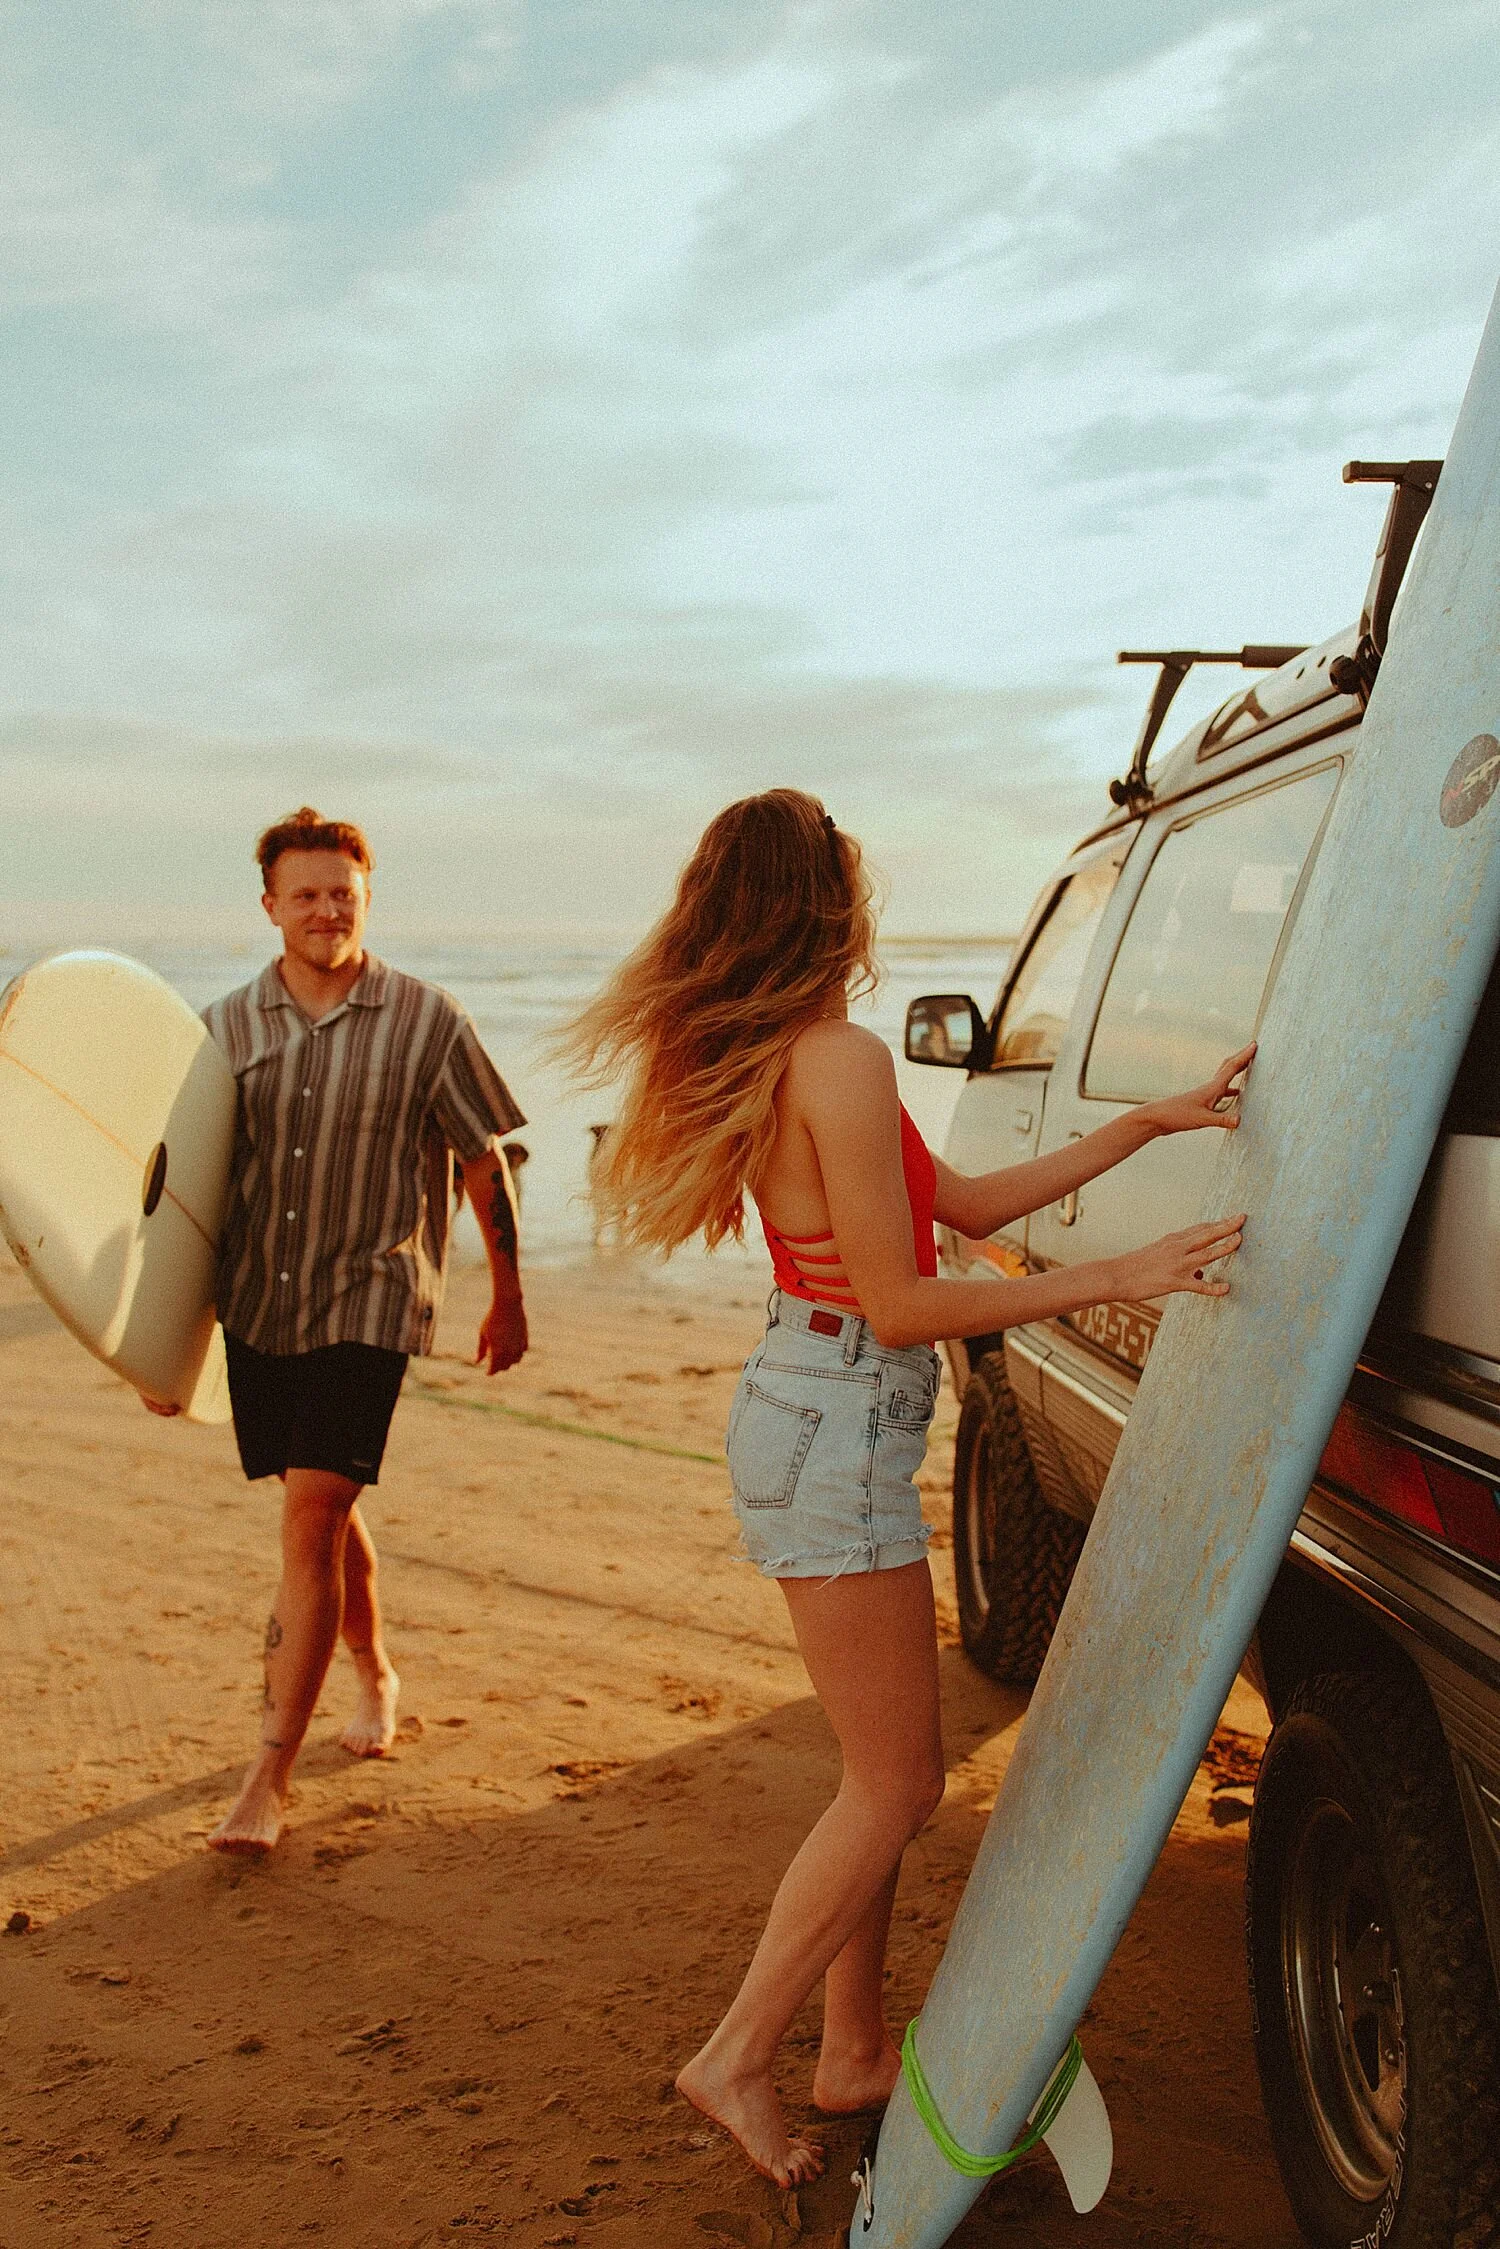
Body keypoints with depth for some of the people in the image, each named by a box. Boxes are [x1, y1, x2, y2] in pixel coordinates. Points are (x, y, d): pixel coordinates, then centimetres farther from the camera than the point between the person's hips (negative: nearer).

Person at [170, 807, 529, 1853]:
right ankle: (375, 1676, 43)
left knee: (312, 1518, -11)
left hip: (367, 1304, -4)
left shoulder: (426, 1020, -6)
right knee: (327, 1512, 17)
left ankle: (270, 1781, -5)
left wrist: (509, 1296, 8)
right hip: (254, 1306, 4)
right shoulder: (226, 1025, 3)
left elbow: (485, 1161, 3)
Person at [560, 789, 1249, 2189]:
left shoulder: (779, 1061, 12)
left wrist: (1148, 1124, 12)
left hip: (823, 1415, 10)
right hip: (837, 1429, -10)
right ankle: (738, 2059, 17)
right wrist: (1128, 1278, -18)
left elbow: (968, 1204, 13)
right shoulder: (843, 1061, -20)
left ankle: (854, 2052, 31)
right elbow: (903, 1305, -20)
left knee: (885, 1769, 18)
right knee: (894, 1784, 4)